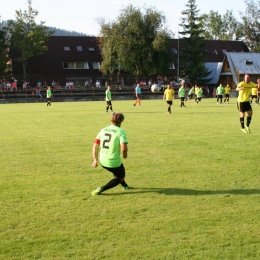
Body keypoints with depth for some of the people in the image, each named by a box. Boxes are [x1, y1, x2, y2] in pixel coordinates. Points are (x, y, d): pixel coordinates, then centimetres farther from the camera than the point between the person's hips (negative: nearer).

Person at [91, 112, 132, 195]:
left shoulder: (103, 130, 4)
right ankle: (101, 189, 5)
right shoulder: (121, 131, -14)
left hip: (102, 161, 7)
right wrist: (125, 154, -3)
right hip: (114, 162, -6)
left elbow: (95, 145, 2)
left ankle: (125, 185, 56)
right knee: (120, 177, 20)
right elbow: (124, 148, -26)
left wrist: (95, 160, 10)